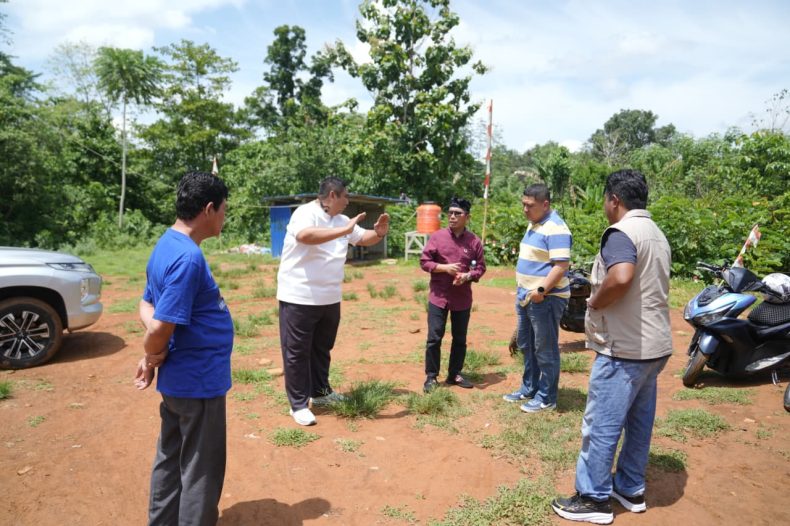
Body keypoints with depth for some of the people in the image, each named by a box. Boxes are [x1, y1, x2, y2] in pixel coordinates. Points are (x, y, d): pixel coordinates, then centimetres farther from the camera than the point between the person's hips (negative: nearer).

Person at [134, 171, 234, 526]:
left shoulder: (166, 246, 6)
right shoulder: (188, 258, -25)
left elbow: (147, 307, 12)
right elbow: (160, 329, -27)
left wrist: (153, 357, -4)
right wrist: (153, 358, -6)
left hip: (178, 378, 9)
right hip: (198, 380, -9)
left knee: (170, 460, 21)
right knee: (201, 471, 7)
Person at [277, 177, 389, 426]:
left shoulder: (341, 220, 9)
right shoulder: (306, 213, -17)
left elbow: (363, 238, 19)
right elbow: (305, 236, -39)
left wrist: (379, 233, -4)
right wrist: (345, 230, -35)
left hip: (329, 299, 8)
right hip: (299, 298, -8)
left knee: (322, 349, 20)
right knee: (297, 352, 3)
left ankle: (320, 392, 37)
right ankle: (298, 404, 14)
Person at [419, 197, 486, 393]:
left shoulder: (474, 241, 0)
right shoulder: (437, 237, -3)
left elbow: (481, 267, 4)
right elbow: (424, 261, -4)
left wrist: (468, 276, -16)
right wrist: (445, 268, -18)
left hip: (463, 298, 2)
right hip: (438, 296, -2)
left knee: (460, 339, 12)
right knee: (434, 338, 0)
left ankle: (454, 374, 27)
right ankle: (431, 376, 13)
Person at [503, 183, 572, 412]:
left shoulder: (555, 228, -17)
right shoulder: (534, 224, 14)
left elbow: (561, 266, -23)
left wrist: (541, 291, -23)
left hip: (545, 299, -10)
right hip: (527, 297, 10)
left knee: (545, 350, 1)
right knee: (527, 346, 18)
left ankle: (546, 398, 13)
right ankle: (529, 389, 32)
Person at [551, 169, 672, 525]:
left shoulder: (620, 232, -16)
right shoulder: (658, 235, 14)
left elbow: (621, 278, -35)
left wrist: (594, 303, -18)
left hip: (624, 348, -9)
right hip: (655, 346, 10)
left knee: (601, 425, 1)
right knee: (639, 422, 18)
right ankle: (631, 490, 30)